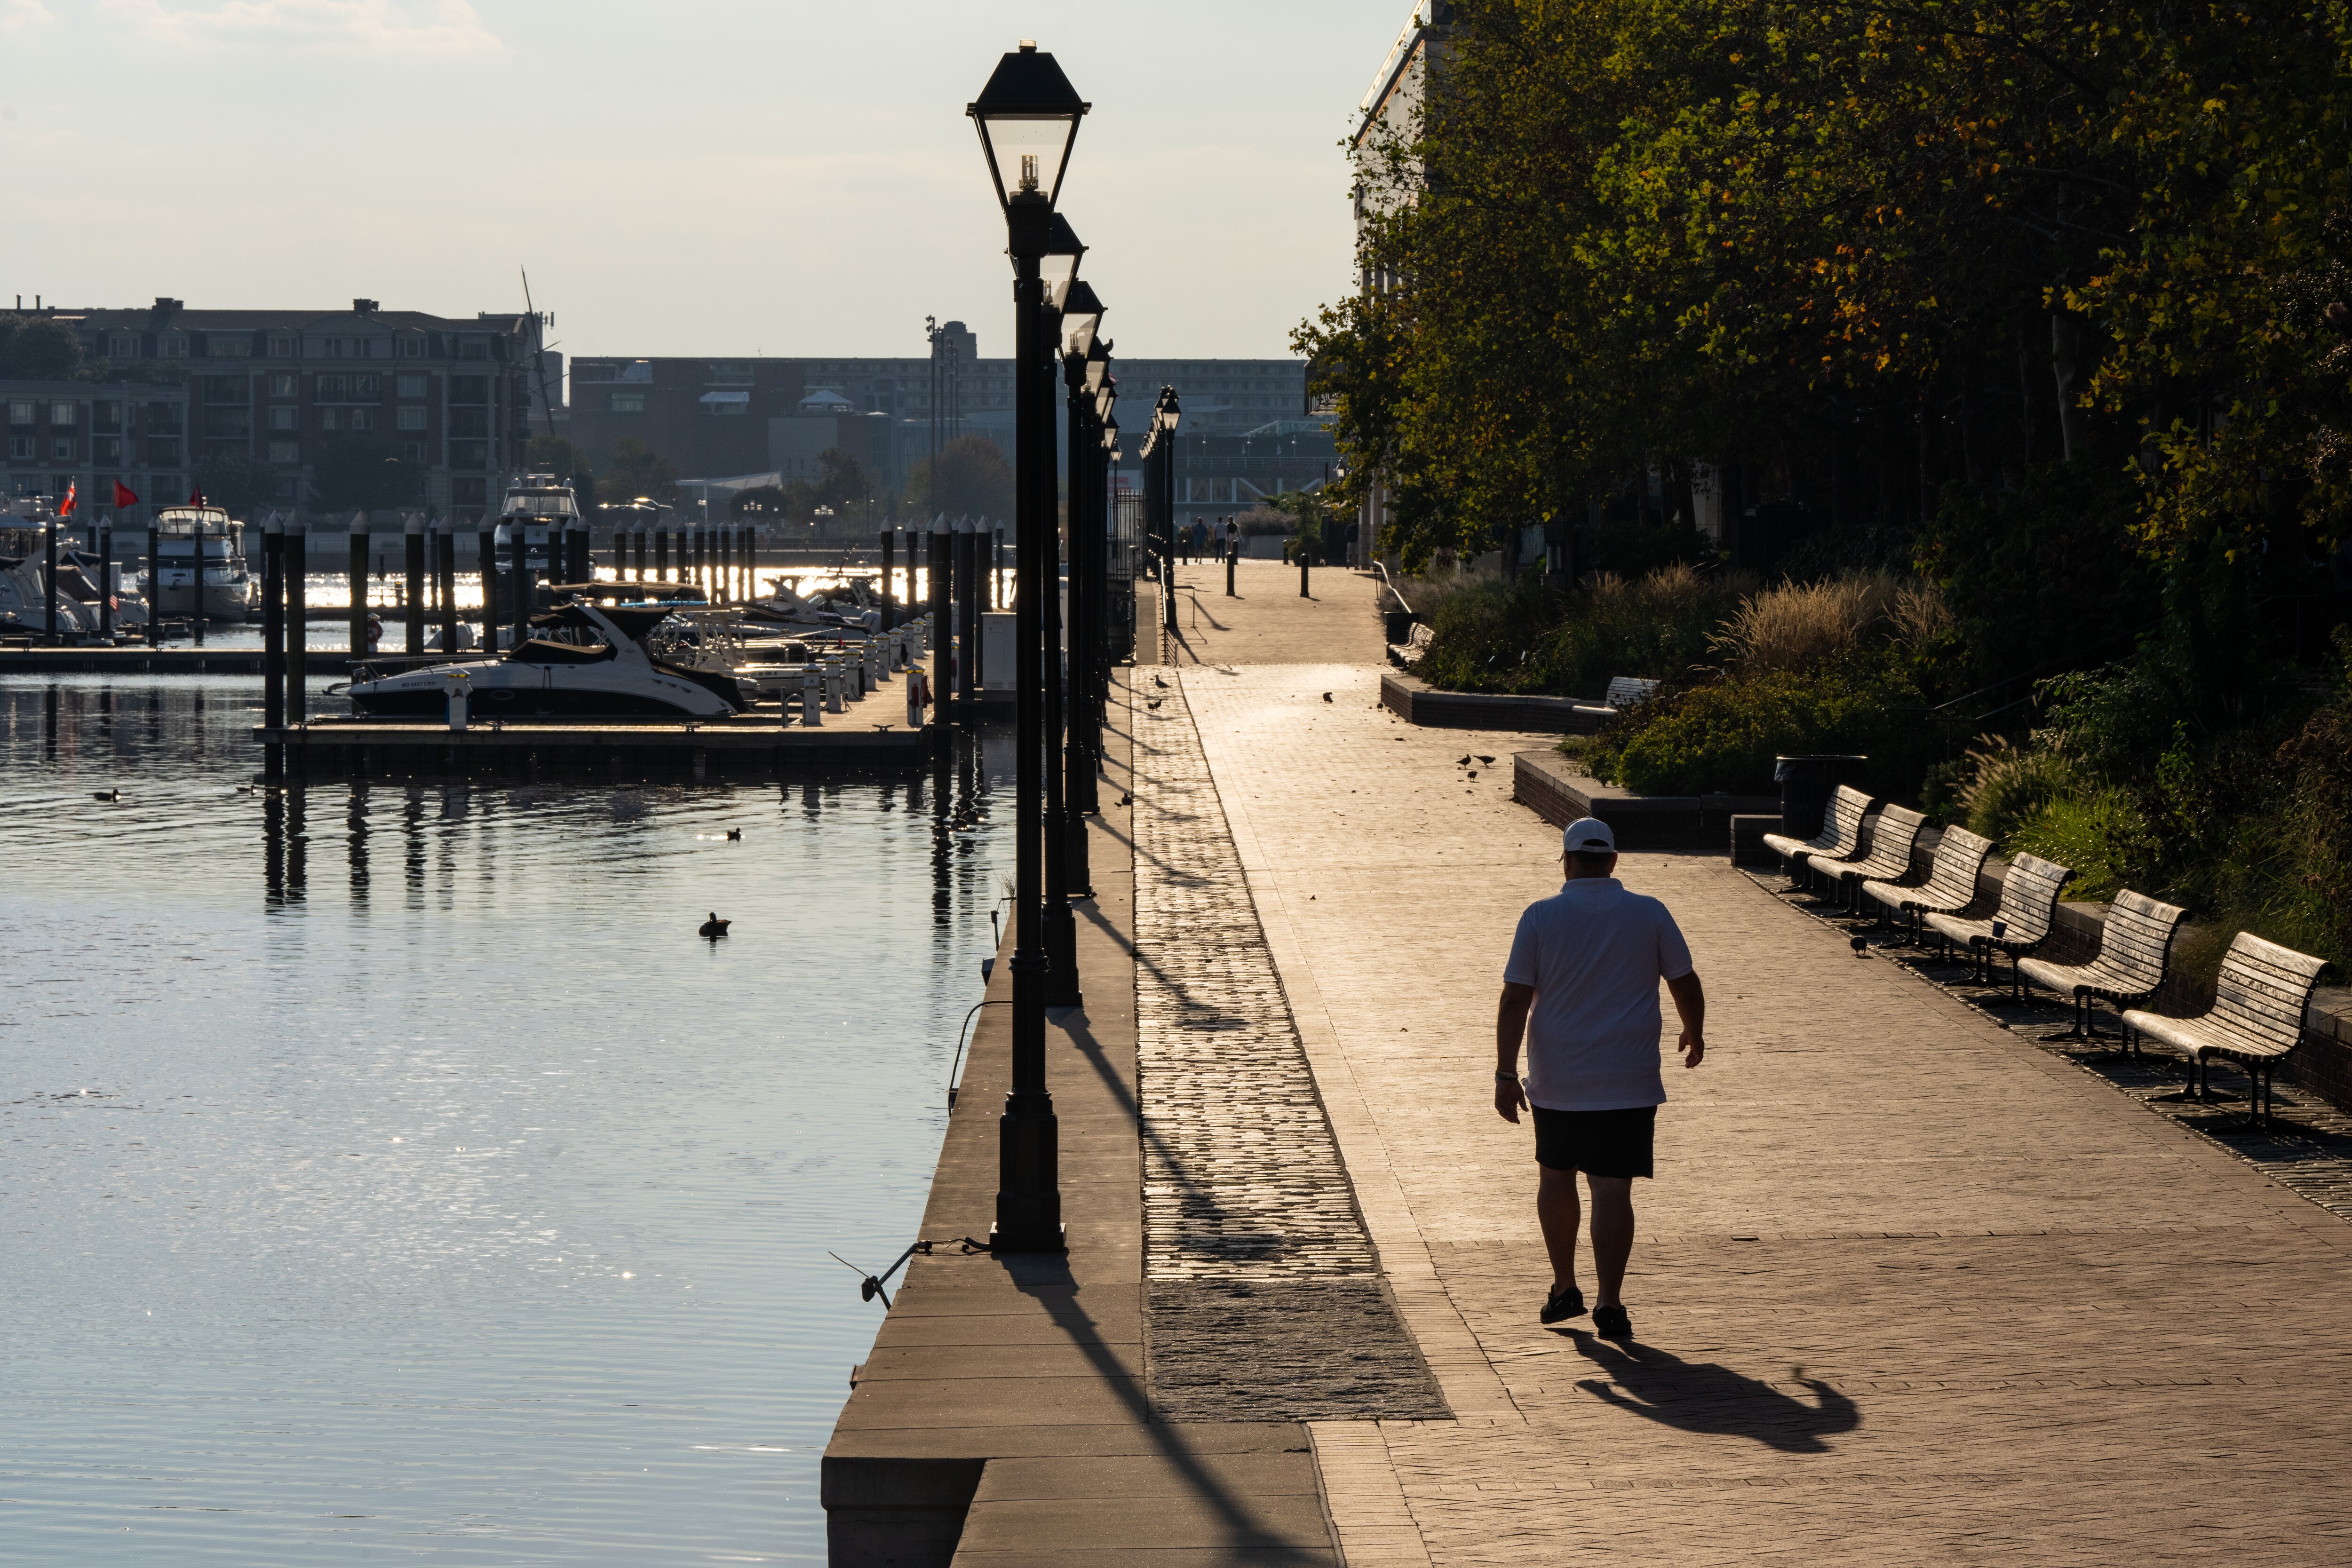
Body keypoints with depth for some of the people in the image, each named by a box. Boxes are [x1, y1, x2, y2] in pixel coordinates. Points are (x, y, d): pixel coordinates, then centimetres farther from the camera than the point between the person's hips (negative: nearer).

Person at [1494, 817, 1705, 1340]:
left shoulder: (1540, 917, -4)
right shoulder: (1649, 914, -3)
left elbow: (1514, 1001, -7)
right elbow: (1685, 984, 4)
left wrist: (1505, 1074, -4)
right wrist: (1694, 1035, 23)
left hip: (1556, 1079, 1)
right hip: (1627, 1081, -1)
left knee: (1556, 1175, 20)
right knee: (1611, 1188, -2)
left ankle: (1564, 1289, 26)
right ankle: (1609, 1305, -8)